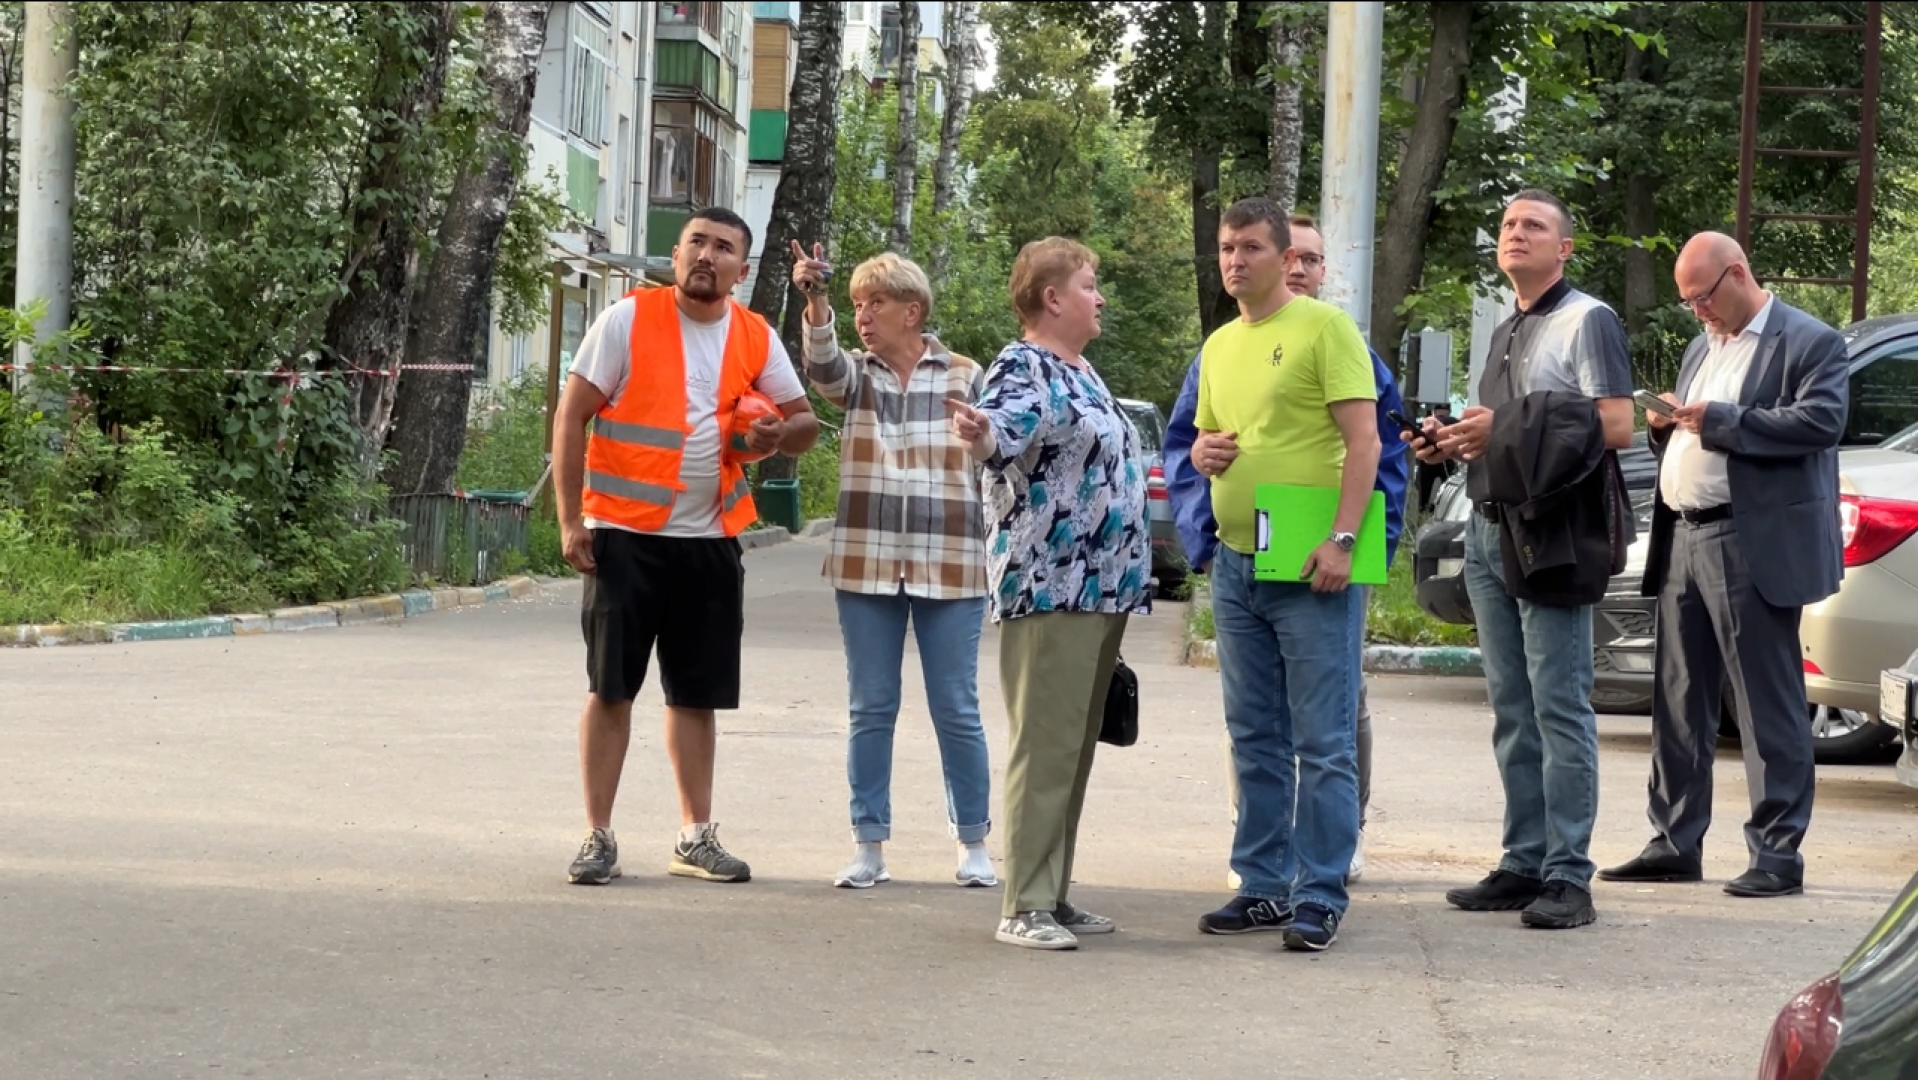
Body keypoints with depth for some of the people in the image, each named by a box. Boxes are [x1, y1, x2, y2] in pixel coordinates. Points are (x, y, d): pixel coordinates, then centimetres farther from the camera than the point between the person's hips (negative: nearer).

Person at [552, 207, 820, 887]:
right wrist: (570, 520, -11)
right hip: (625, 534, -4)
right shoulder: (628, 319, -6)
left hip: (710, 542, 4)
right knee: (610, 688, 0)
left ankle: (695, 838, 20)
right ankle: (598, 837, 7)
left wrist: (778, 435, -11)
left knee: (697, 695, 11)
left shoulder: (758, 339, 5)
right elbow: (571, 416, -6)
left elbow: (804, 420, 14)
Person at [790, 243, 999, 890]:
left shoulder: (966, 378, 5)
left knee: (957, 710, 3)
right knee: (870, 709, 5)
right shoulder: (855, 376, 8)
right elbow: (822, 364, -16)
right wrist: (815, 302, -34)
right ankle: (869, 846, 12)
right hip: (867, 565, 2)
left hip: (950, 568, -1)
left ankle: (974, 844, 13)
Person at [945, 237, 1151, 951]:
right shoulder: (1024, 369, -10)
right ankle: (1024, 906, -7)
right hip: (1048, 589, -10)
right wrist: (978, 434, -55)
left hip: (1102, 588, 10)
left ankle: (1054, 895, 18)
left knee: (1076, 748, 12)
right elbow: (1003, 428, -31)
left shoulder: (1082, 374, 20)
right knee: (1045, 747, -9)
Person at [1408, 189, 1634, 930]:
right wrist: (1455, 446, 8)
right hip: (1490, 529, 9)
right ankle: (1523, 864, 14)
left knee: (1559, 709, -9)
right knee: (1512, 711, 9)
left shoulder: (1587, 322, -4)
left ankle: (1568, 877, -8)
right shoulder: (1506, 334, 22)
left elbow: (1616, 426, -14)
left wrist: (1504, 432, -18)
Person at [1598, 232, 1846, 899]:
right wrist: (1666, 428, 2)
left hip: (1752, 549, -8)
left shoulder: (1811, 343, -4)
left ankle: (1777, 855, 0)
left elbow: (1822, 421, -18)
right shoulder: (1701, 349, 22)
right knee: (1678, 705, 11)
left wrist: (1720, 420, -19)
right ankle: (1674, 844, 18)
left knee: (1769, 707, -4)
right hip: (1683, 541, 8)